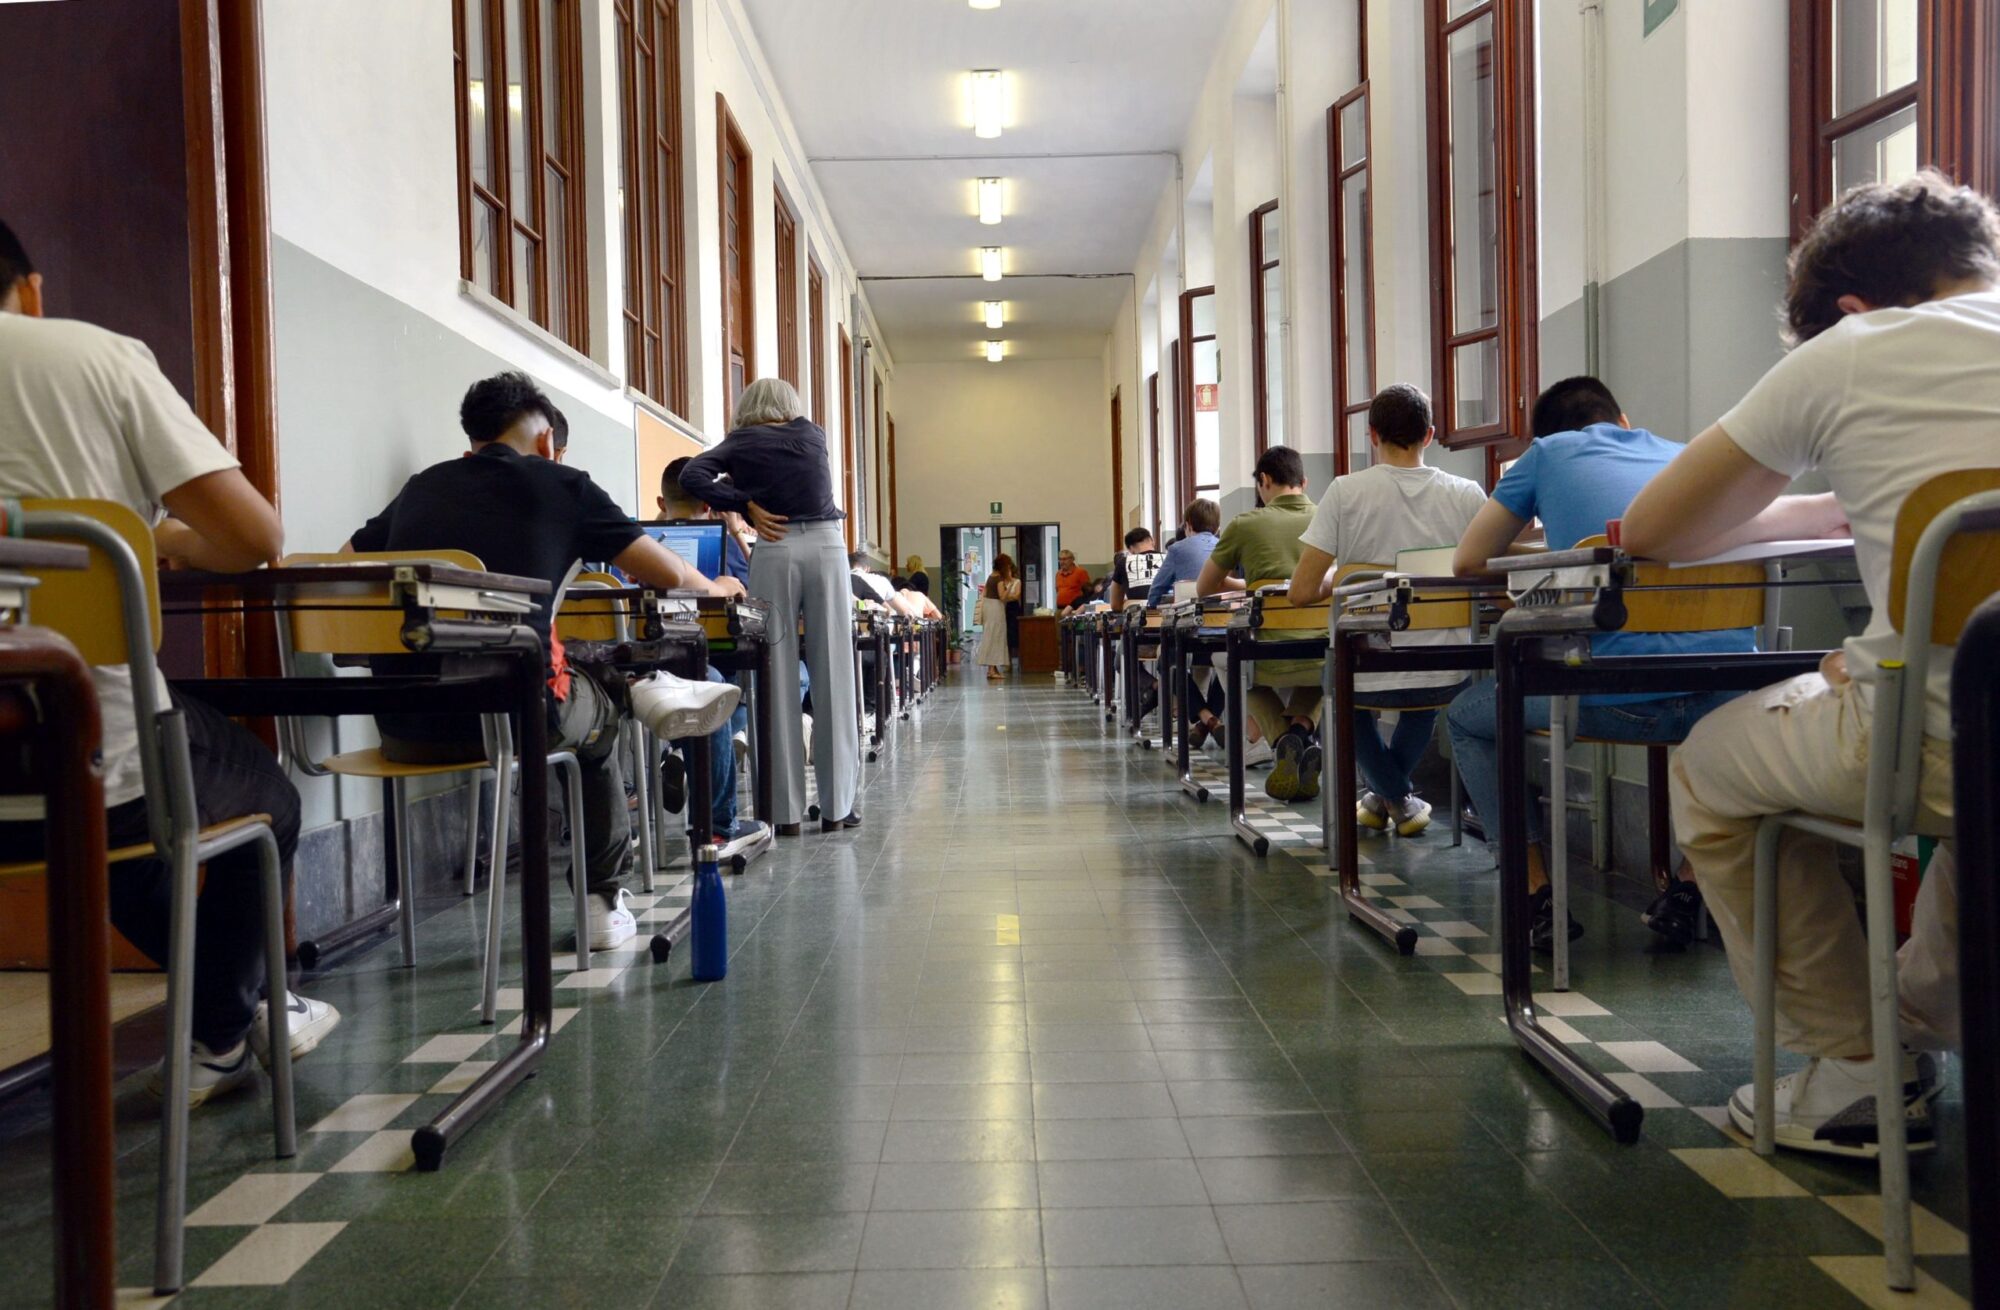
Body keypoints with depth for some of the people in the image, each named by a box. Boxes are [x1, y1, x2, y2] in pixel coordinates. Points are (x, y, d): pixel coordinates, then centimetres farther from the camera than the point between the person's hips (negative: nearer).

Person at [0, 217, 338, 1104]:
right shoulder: (98, 354, -1)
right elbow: (256, 539, -7)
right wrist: (163, 539, 15)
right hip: (99, 772, -4)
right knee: (267, 797, 29)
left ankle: (229, 1029, 43)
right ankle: (223, 1027, 42)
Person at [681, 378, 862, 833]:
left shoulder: (740, 443, 10)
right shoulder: (812, 434, 17)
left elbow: (692, 475, -3)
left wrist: (746, 506, -2)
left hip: (774, 549, -1)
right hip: (826, 544, 1)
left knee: (780, 678, 0)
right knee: (833, 675, 1)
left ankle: (787, 810, 1)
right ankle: (837, 805, 5)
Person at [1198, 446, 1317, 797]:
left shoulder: (1245, 525, 1)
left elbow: (1204, 588, 15)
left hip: (1269, 659, -2)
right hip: (1324, 659, 2)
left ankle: (1281, 738, 6)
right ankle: (1303, 727, 7)